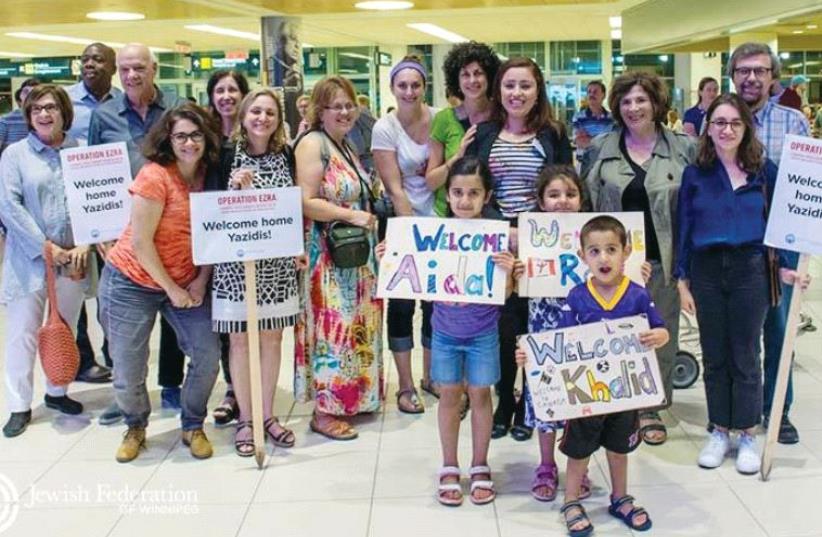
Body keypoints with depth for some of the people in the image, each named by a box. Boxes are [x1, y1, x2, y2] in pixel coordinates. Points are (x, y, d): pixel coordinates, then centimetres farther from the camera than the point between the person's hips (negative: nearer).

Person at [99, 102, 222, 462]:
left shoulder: (209, 176, 0)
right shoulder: (155, 176, -17)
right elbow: (141, 242, -18)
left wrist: (201, 280, -9)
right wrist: (171, 289, -13)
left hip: (187, 283, 5)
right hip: (132, 281, -5)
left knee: (208, 353, -4)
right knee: (128, 368, 0)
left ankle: (193, 426, 19)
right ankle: (135, 427, 30)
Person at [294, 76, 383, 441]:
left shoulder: (345, 145, 15)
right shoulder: (313, 144, -12)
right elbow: (306, 203, -20)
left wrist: (368, 214, 10)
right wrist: (351, 215, -20)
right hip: (328, 255, -9)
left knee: (355, 325, 13)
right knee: (333, 327, -6)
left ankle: (350, 397, 25)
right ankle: (324, 411, 4)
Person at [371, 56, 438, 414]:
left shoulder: (439, 118, -1)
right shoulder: (385, 128, -9)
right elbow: (394, 189, -12)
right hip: (402, 224, -3)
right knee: (402, 302, 2)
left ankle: (430, 375, 28)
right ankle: (405, 385, 14)